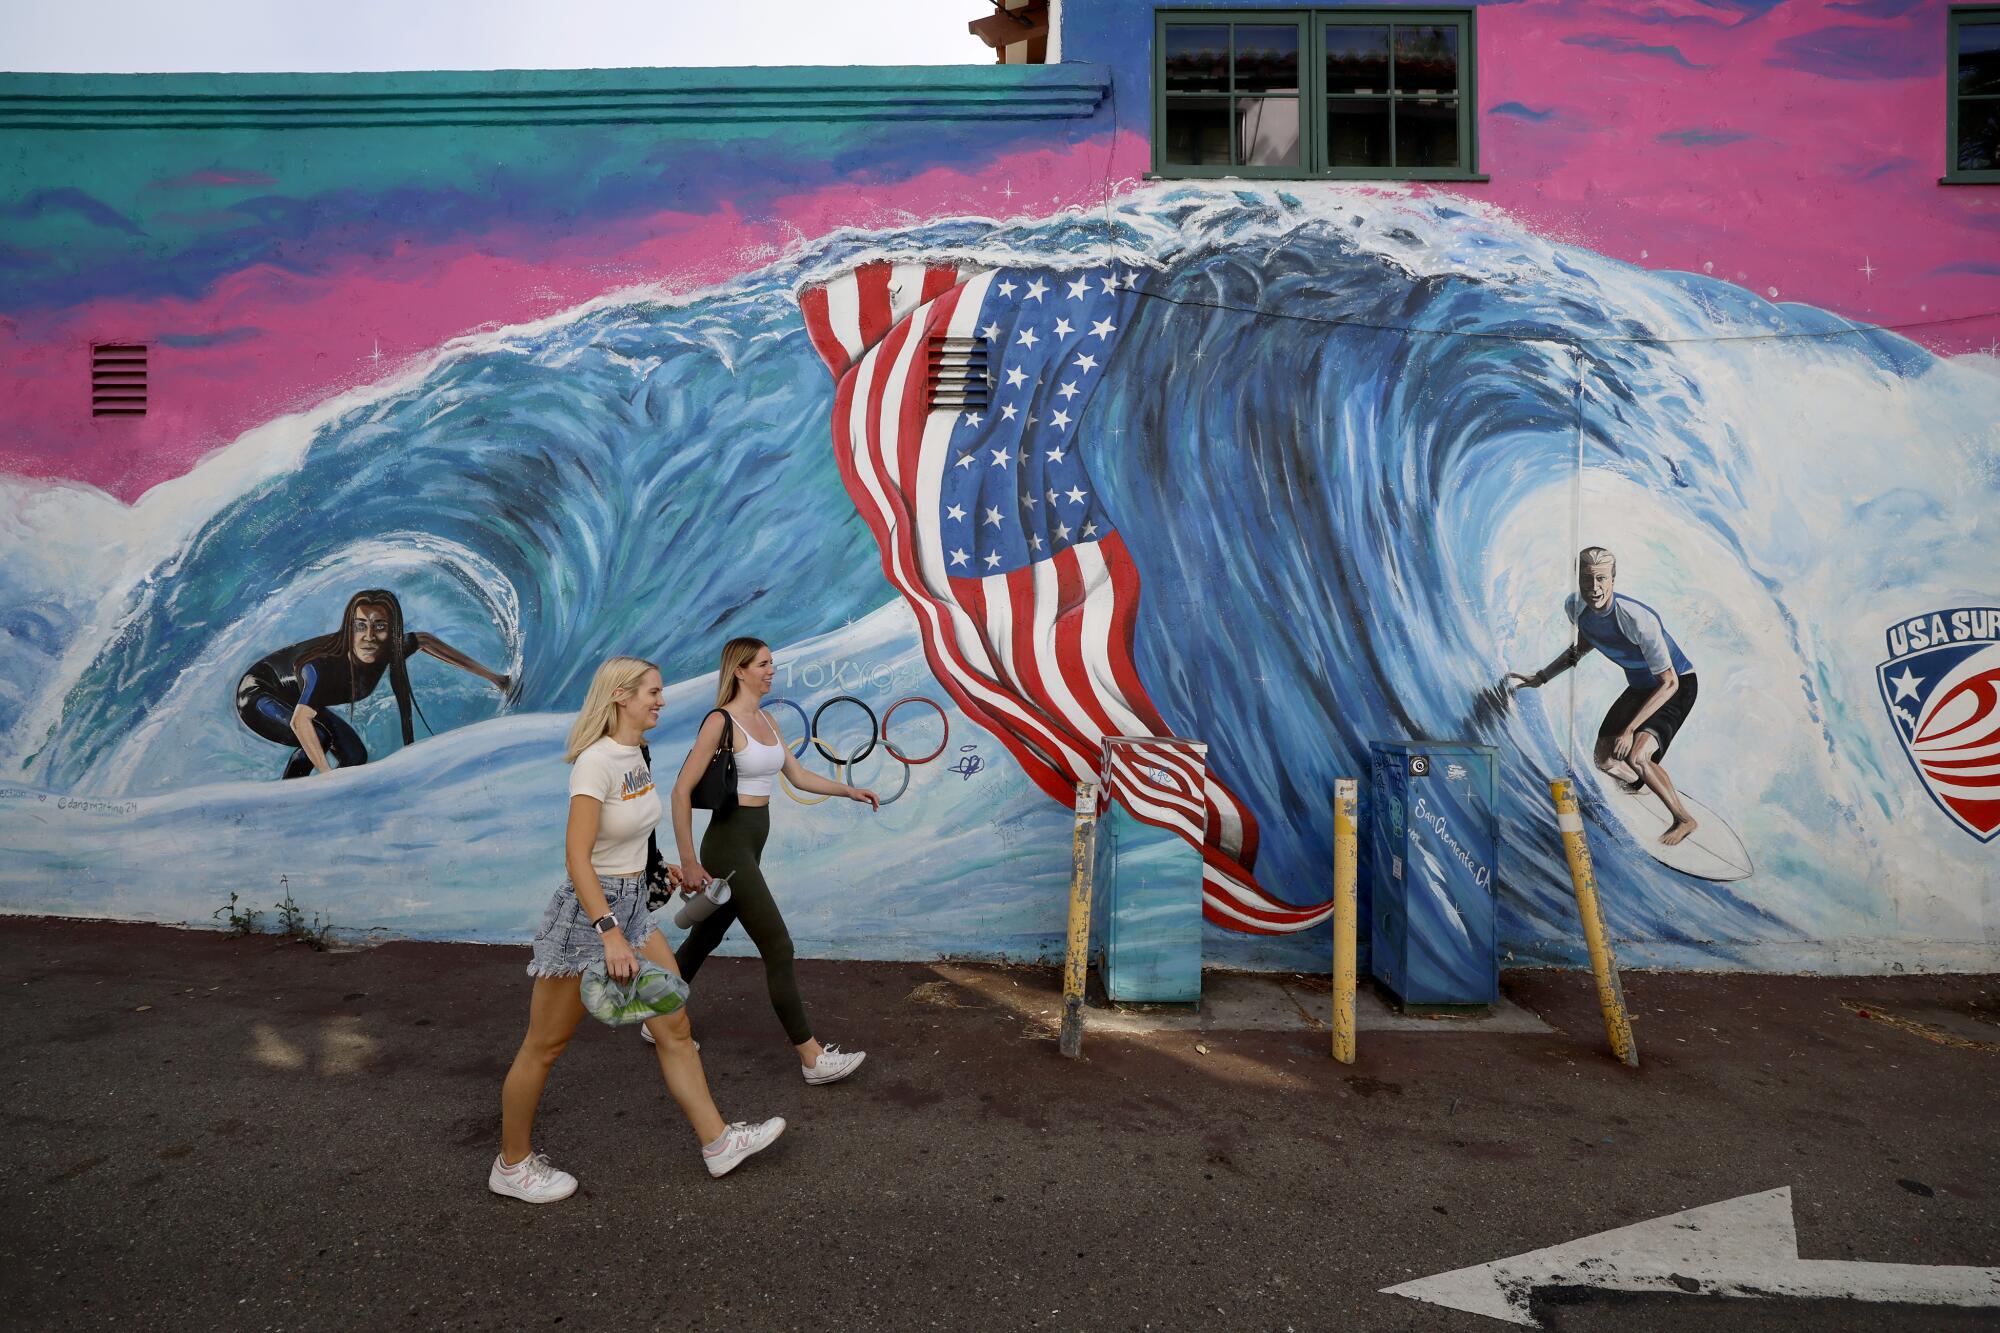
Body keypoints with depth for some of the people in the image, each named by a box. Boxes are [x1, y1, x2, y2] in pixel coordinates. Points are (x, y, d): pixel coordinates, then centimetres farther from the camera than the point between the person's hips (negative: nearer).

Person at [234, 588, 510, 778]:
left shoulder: (390, 652, -23)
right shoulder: (325, 664, -41)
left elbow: (425, 640, -3)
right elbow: (300, 721, -43)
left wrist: (489, 675, -2)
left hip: (298, 702, 7)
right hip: (257, 694, -7)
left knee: (355, 757, 1)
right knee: (319, 736, -33)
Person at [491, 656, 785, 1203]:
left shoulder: (636, 754, 4)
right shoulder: (597, 761, -22)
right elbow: (577, 857, -25)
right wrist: (609, 932, -30)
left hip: (632, 906, 8)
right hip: (588, 911, -8)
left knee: (675, 1025, 10)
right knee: (544, 1047, 11)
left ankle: (717, 1141, 21)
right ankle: (512, 1165, 31)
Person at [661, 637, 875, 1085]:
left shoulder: (765, 719, 10)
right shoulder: (721, 721, -15)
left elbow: (799, 776, 15)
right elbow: (682, 791, -16)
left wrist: (848, 790, 4)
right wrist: (688, 862, -16)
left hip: (750, 845, 9)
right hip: (728, 846, -8)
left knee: (704, 939, 20)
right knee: (779, 950, -5)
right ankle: (813, 1058, 4)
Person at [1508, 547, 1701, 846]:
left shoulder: (1638, 619, -35)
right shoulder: (1574, 607, -15)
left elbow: (1669, 683, -29)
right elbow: (1583, 645, 10)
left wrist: (1629, 729, -32)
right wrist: (1541, 678, 7)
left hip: (1677, 686, -7)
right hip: (1638, 686, 7)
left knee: (1636, 755, -27)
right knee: (1605, 759, 3)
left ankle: (1684, 819, -3)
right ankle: (1641, 784, 39)